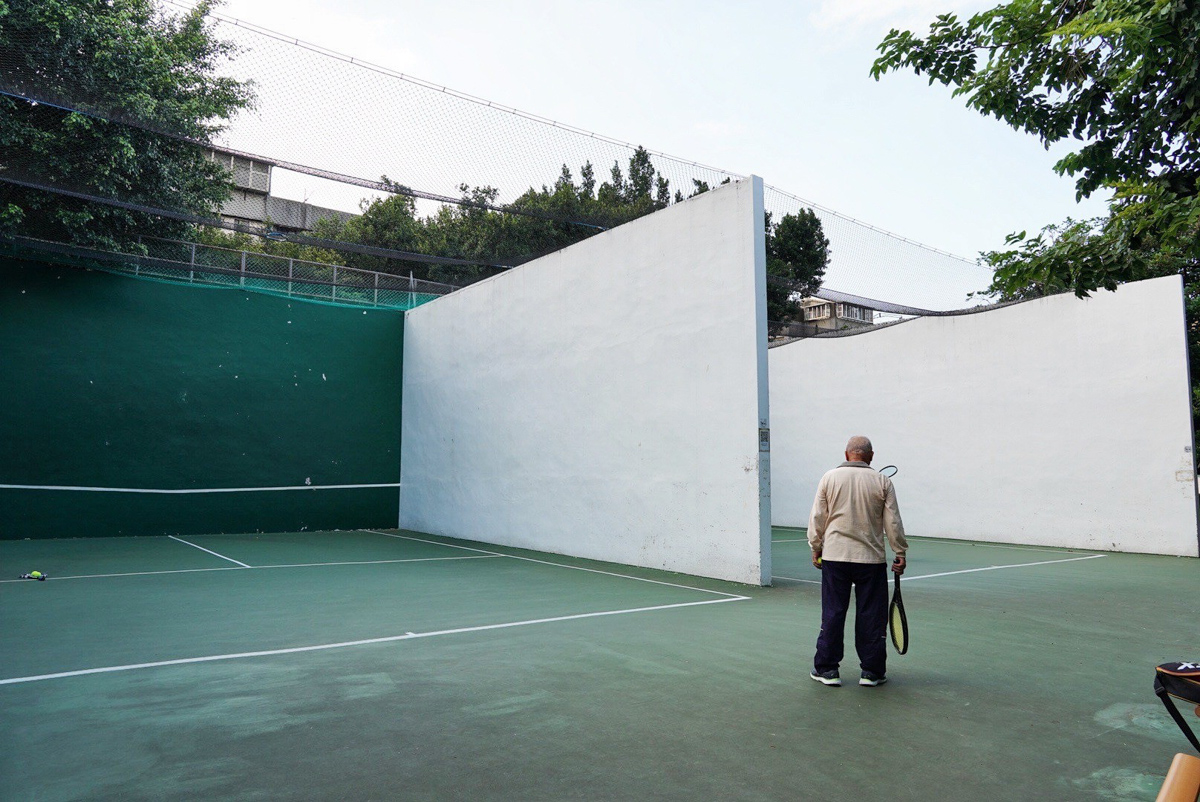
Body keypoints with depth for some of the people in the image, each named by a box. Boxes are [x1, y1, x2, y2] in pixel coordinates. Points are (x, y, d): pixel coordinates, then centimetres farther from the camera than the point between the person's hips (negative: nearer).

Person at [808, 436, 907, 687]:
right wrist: (900, 553, 8)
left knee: (832, 613, 6)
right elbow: (893, 522, 0)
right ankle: (872, 672, 15)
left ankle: (826, 669, 12)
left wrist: (816, 548, 11)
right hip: (871, 559, 0)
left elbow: (817, 518, 2)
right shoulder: (882, 482, 0)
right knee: (871, 617, 8)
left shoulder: (830, 478, 1)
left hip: (834, 557, 1)